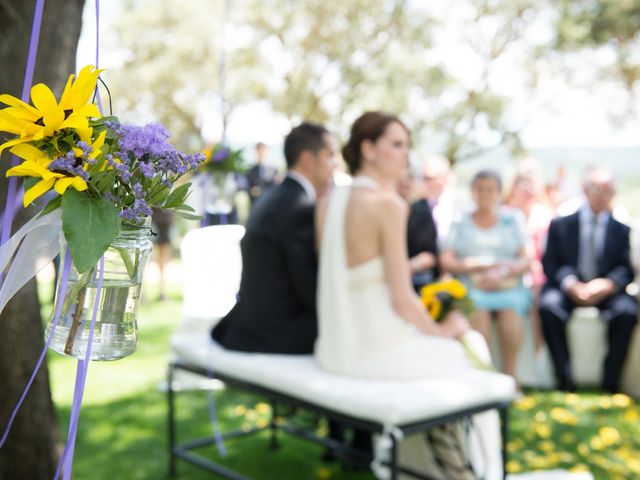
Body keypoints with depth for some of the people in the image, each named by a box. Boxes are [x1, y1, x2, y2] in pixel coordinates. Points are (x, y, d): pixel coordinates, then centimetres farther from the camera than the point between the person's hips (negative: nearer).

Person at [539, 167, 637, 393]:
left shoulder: (622, 229, 6)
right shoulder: (561, 224, 5)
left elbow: (627, 269, 3)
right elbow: (550, 263, 1)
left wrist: (608, 284, -20)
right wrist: (571, 285, -18)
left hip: (605, 291, 1)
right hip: (568, 289, 0)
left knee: (627, 311, -29)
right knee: (548, 306, -31)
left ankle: (610, 381, -17)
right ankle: (564, 379, -23)